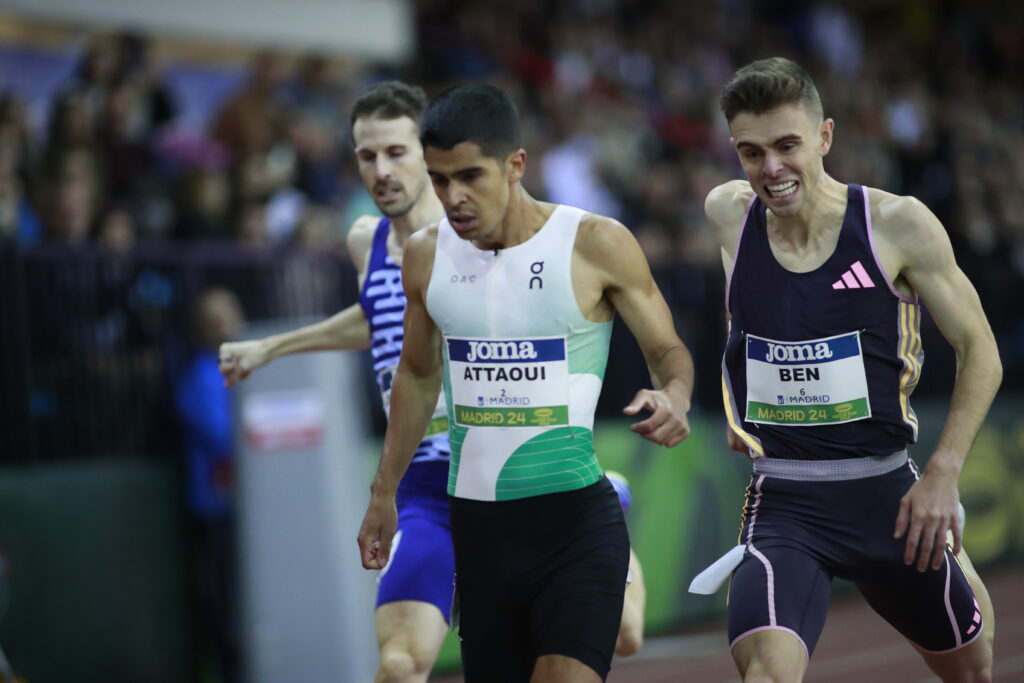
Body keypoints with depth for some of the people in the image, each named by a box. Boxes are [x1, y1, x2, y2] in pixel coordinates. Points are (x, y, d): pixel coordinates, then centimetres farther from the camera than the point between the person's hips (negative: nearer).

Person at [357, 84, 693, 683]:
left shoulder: (595, 245, -9)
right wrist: (385, 492, 20)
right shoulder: (425, 256, 5)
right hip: (477, 523, 5)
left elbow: (668, 349, 0)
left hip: (577, 520, -5)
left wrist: (674, 398, -22)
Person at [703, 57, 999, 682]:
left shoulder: (897, 225, -10)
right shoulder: (728, 214, -3)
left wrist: (943, 473, -11)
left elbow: (980, 352, -2)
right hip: (783, 506, 0)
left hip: (888, 493, 0)